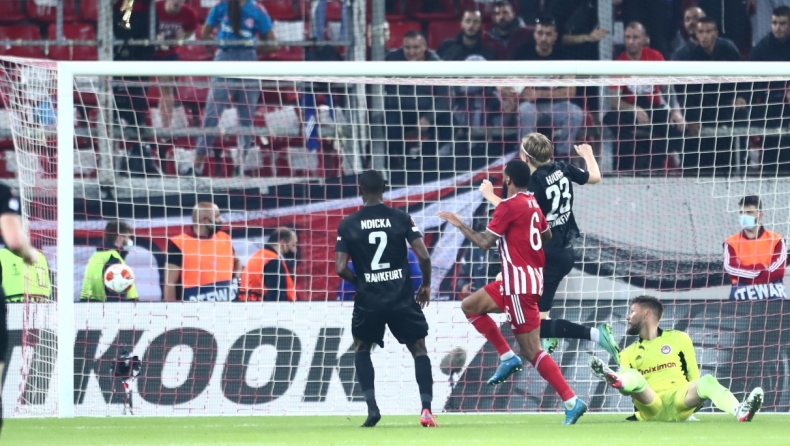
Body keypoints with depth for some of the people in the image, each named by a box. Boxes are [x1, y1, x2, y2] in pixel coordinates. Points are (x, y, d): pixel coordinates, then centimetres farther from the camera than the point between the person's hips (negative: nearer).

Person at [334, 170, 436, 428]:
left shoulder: (347, 225, -3)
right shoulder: (401, 219, -3)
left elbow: (341, 269, -6)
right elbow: (423, 256, -8)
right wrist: (426, 285, 10)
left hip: (368, 300, 0)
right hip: (402, 297, 0)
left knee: (361, 348, 24)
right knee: (419, 349, 12)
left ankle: (371, 406, 8)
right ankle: (426, 408, -6)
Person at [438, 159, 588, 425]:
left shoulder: (508, 206, -14)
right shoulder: (533, 204, 10)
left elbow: (485, 243, -14)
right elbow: (547, 236, 21)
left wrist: (459, 225, -2)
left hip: (520, 283, -9)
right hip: (532, 277, 9)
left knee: (531, 351, -8)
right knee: (470, 306, 18)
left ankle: (571, 402, -12)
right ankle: (507, 357, 12)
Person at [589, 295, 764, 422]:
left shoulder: (679, 339, 18)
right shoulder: (629, 353, 22)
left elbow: (693, 377, 15)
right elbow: (627, 390, 6)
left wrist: (698, 397, -2)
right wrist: (618, 383, -15)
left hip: (680, 401, -1)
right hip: (651, 409, 1)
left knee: (706, 381, -31)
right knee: (633, 377, -29)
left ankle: (740, 412, -56)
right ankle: (613, 379, -65)